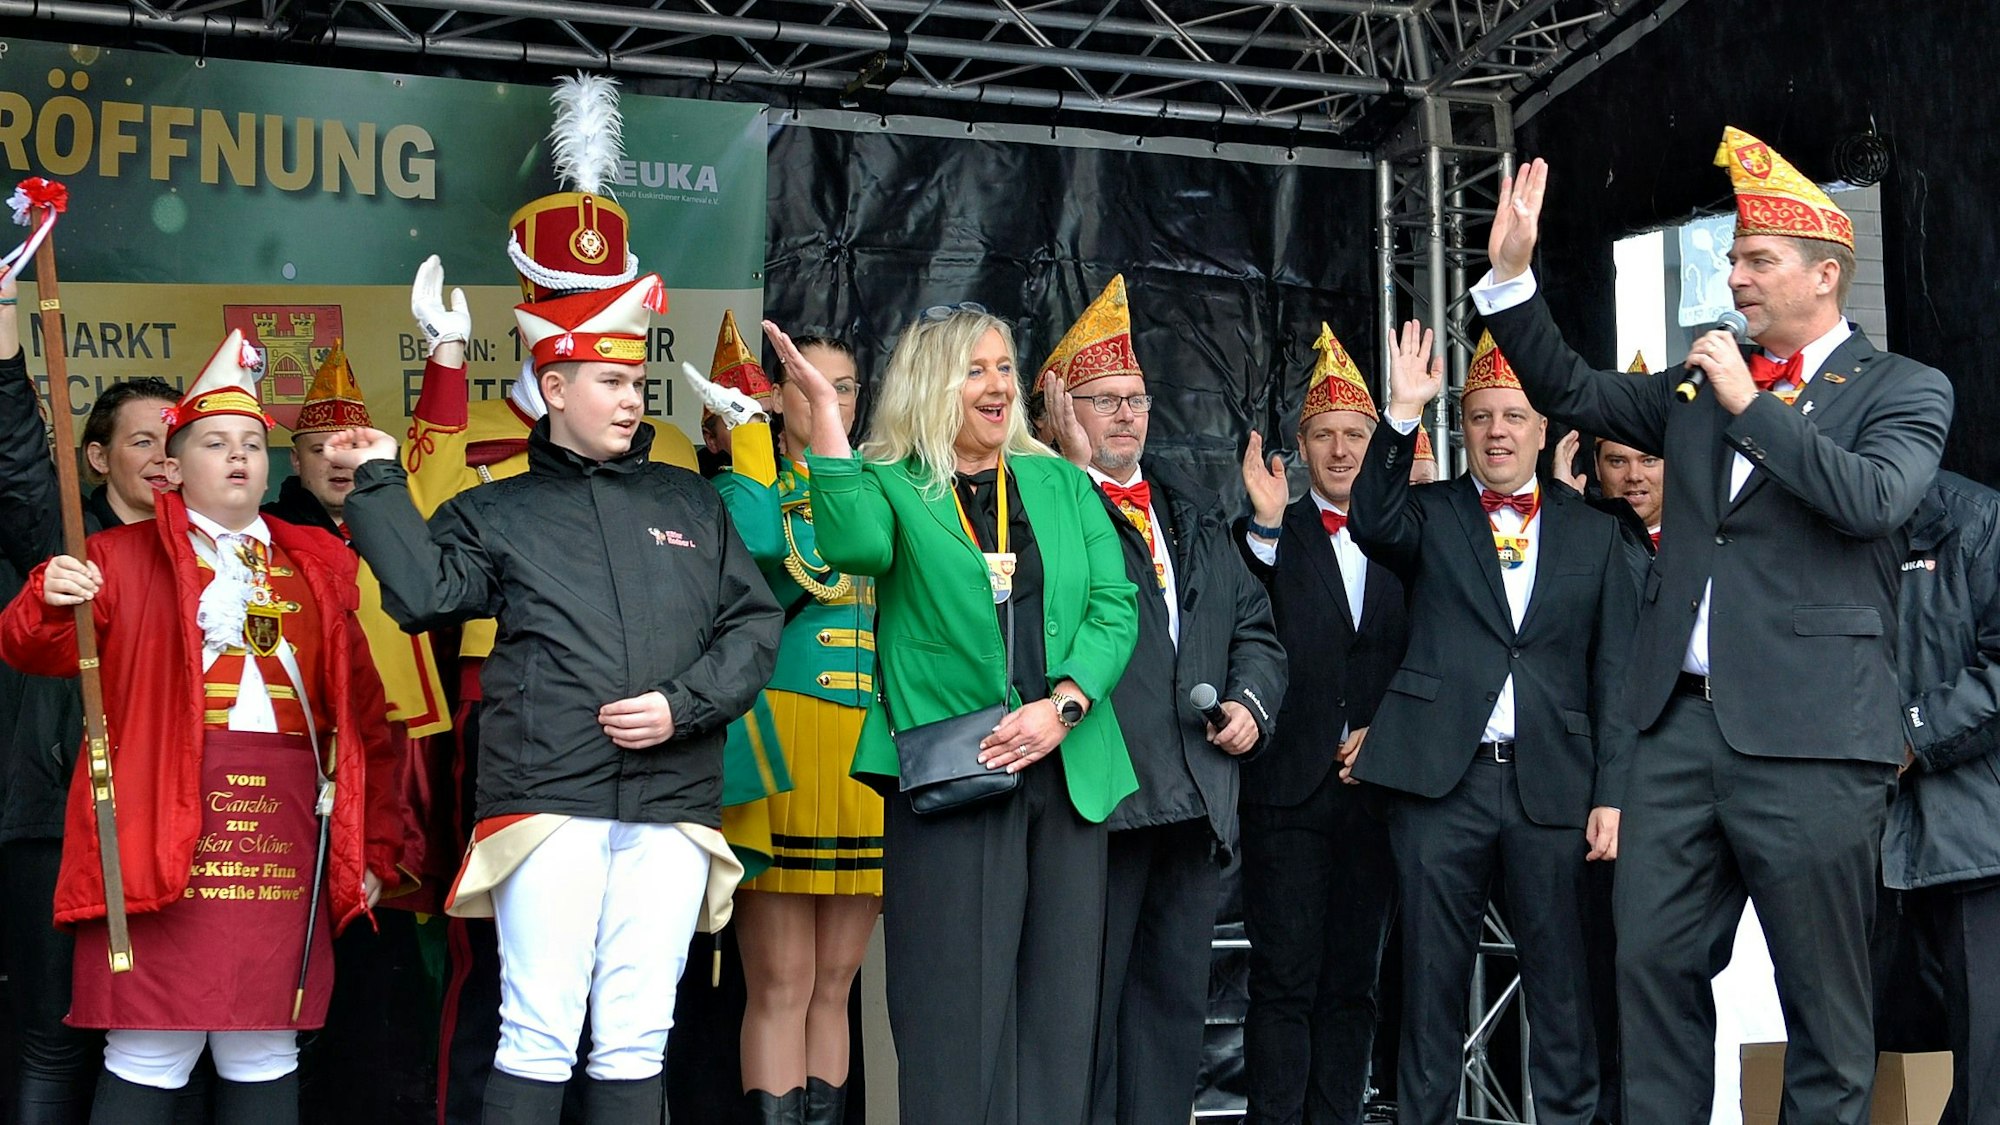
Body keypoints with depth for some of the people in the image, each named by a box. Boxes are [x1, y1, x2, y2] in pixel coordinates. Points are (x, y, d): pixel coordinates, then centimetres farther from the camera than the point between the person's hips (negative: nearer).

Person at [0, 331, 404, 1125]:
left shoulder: (317, 570, 16)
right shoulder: (125, 557, 8)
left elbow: (364, 715, 13)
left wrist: (376, 847, 8)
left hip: (286, 826, 3)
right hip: (165, 833, -3)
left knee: (266, 1058, 8)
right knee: (148, 1059, -1)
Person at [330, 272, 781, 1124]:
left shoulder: (690, 504, 17)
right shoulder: (497, 513, 11)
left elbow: (755, 624, 10)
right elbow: (425, 594, -5)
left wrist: (683, 706, -4)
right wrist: (381, 484, -4)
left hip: (672, 811, 2)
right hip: (548, 802, -2)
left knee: (637, 1039, 6)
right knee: (538, 1036, -4)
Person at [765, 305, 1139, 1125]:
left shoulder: (1063, 484, 14)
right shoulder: (893, 487, 4)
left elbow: (1115, 607, 5)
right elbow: (855, 544, -20)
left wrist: (1063, 706, -10)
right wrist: (824, 408, -20)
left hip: (1067, 773, 4)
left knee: (1058, 1006, 7)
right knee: (958, 1008, -2)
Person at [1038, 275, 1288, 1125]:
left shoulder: (1195, 512, 20)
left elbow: (1253, 625, 22)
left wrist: (1252, 702, 4)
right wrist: (1070, 465, -18)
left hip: (1194, 795, 7)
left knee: (1175, 995, 12)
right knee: (1086, 998, -2)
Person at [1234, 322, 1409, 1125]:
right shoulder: (1272, 538, 3)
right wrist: (1264, 527, -22)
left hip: (1376, 784, 3)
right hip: (1289, 788, -3)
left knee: (1355, 987, 8)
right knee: (1285, 984, -3)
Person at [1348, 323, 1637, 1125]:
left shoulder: (1593, 532, 12)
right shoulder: (1432, 517, 10)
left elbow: (1615, 673, 8)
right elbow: (1373, 525, -13)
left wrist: (1613, 793, 0)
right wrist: (1403, 417, -22)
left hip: (1554, 786, 1)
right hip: (1442, 782, -1)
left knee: (1562, 985, 4)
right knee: (1432, 983, 4)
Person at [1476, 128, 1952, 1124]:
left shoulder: (1904, 391, 1)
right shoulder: (1701, 387, 17)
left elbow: (1874, 497, -17)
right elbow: (1570, 391, 18)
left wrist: (1750, 403, -13)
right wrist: (1511, 272, 8)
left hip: (1806, 735, -5)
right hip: (1682, 718, 5)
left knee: (1822, 992, 3)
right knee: (1654, 963, 6)